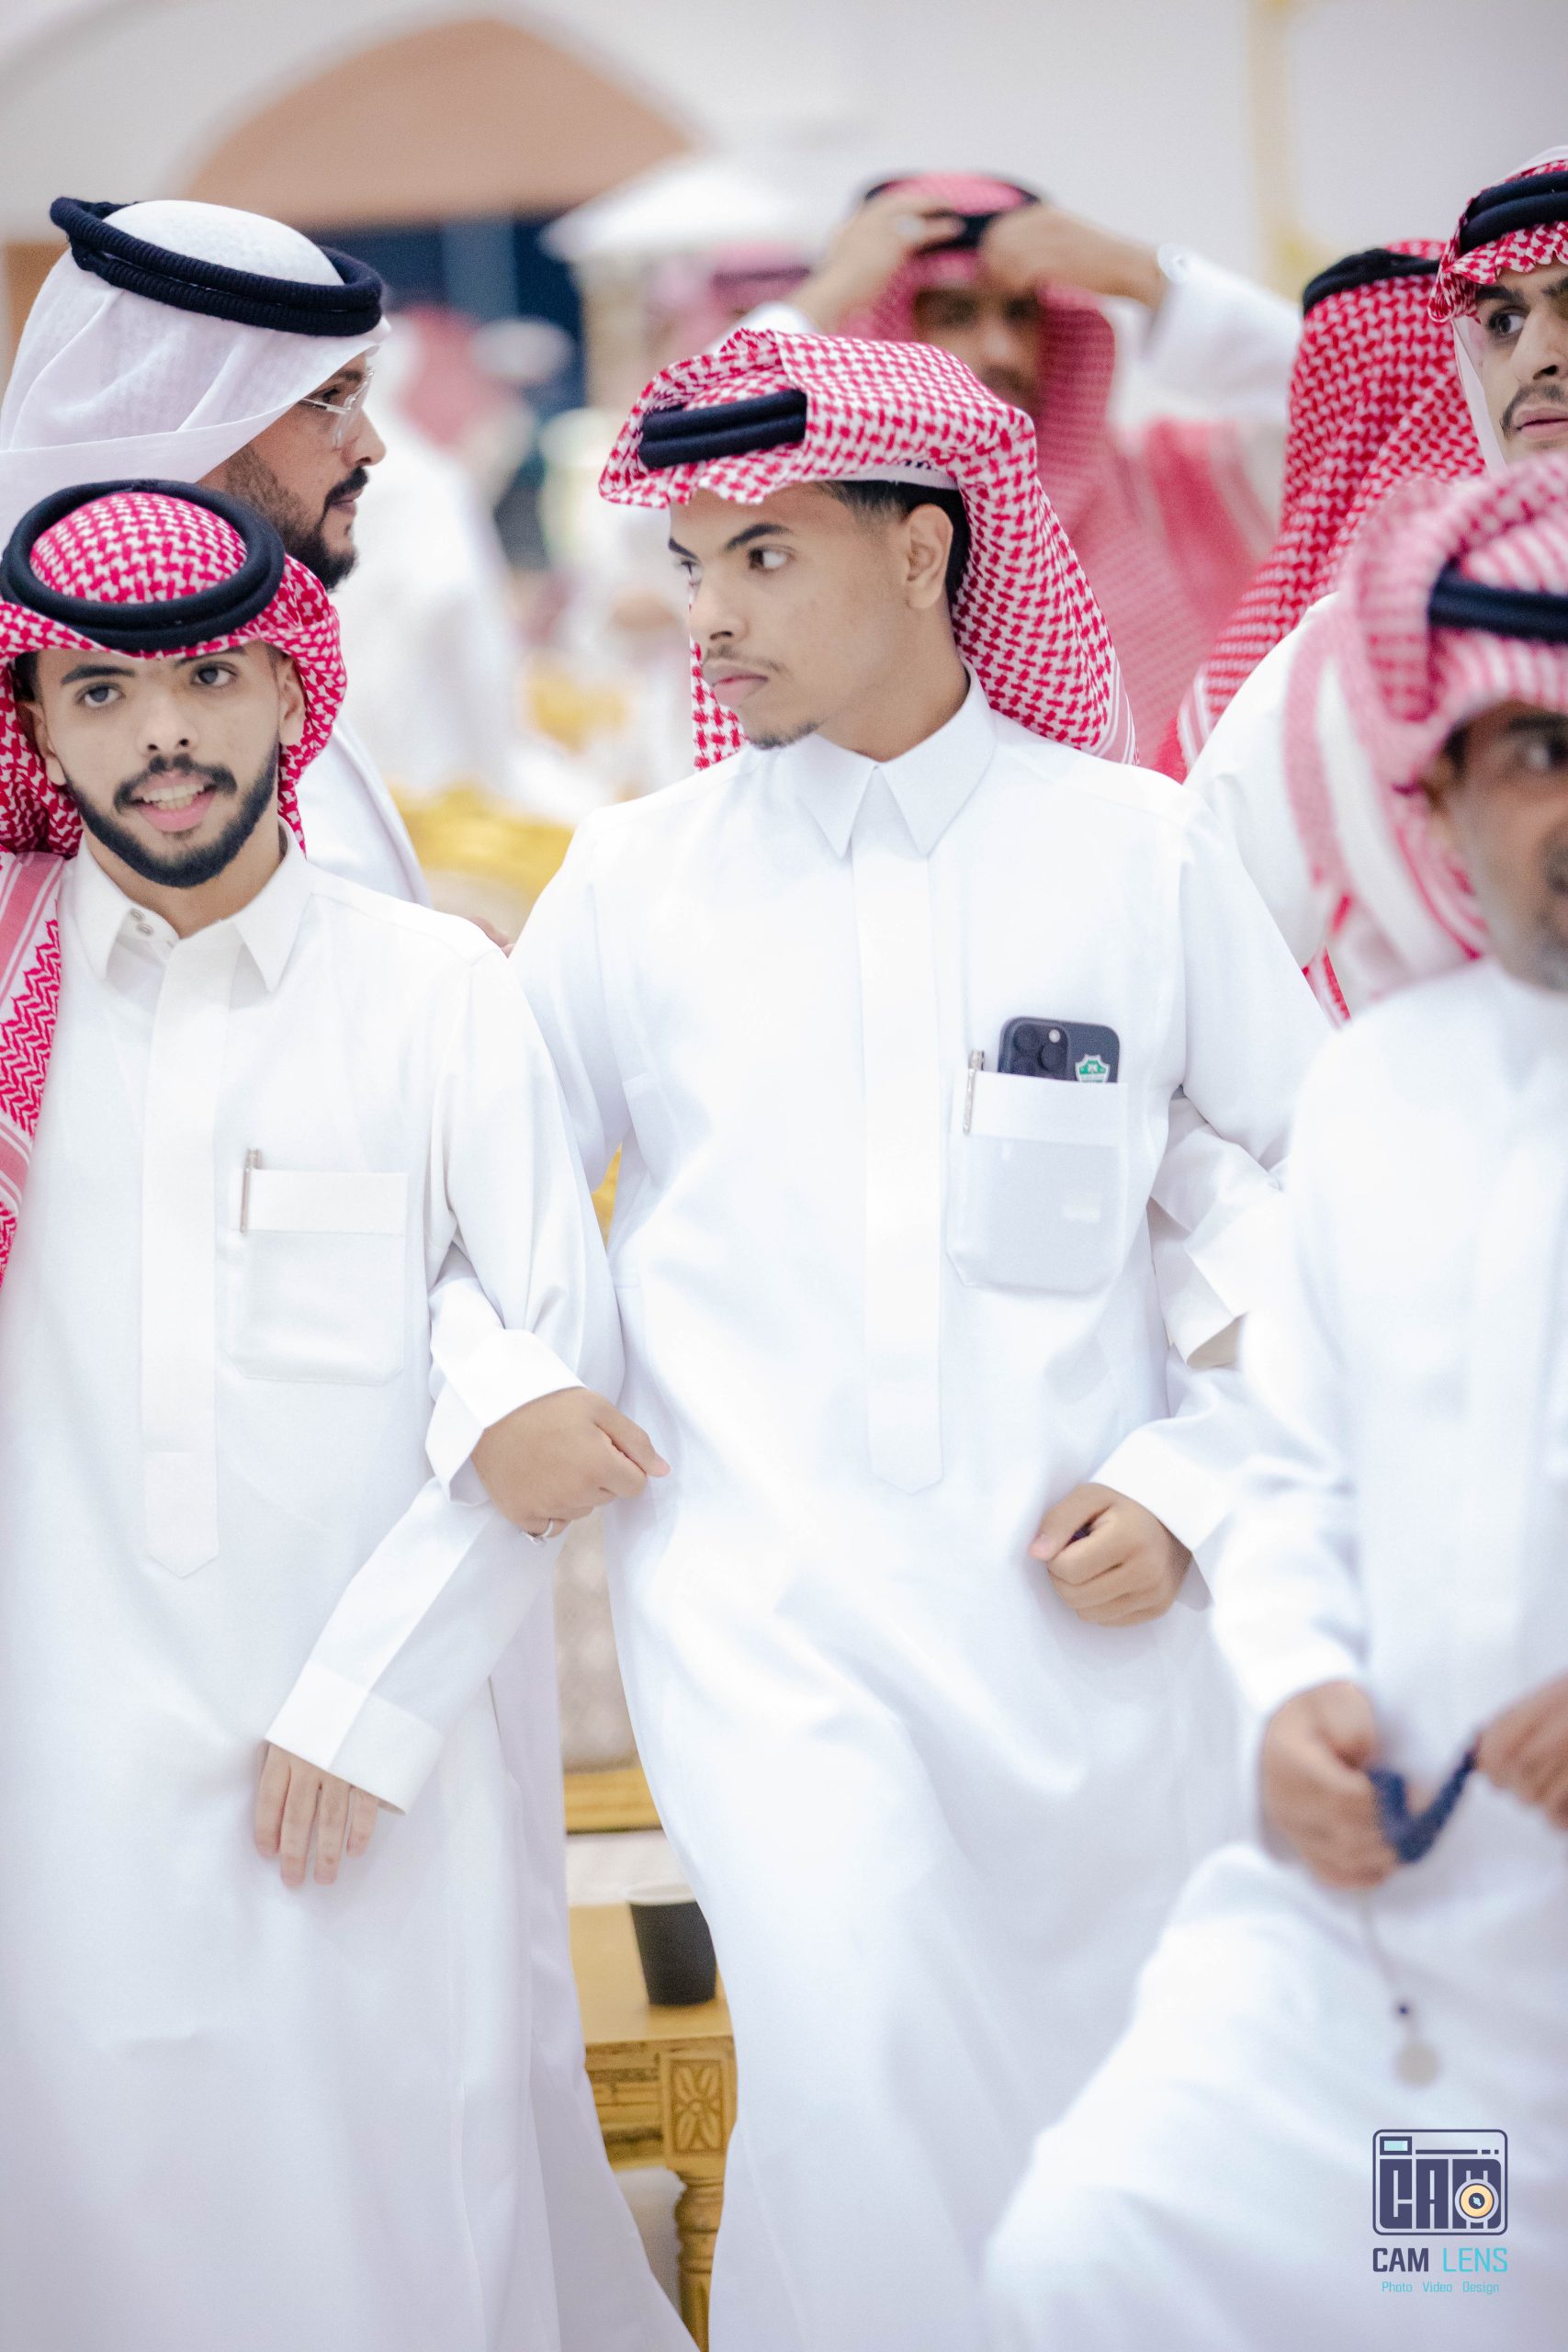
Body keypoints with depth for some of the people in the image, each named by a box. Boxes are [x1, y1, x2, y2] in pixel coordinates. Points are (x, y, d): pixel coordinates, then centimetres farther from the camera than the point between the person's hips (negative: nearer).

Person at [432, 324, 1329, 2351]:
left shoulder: (1135, 849, 3)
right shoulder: (636, 876, 5)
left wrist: (1190, 1480, 0)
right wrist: (488, 1394, -6)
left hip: (1081, 1611, 1)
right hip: (760, 1601, -1)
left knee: (1112, 2096, 8)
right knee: (855, 2069, -20)